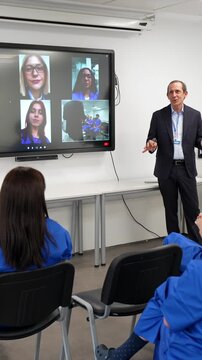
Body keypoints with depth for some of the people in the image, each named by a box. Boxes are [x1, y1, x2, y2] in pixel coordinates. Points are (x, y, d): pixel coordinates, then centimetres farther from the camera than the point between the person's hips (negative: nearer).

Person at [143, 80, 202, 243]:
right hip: (166, 170, 0)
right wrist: (151, 145, -21)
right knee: (171, 210, 8)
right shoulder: (158, 115, 1)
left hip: (186, 169, 0)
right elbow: (151, 139, 3)